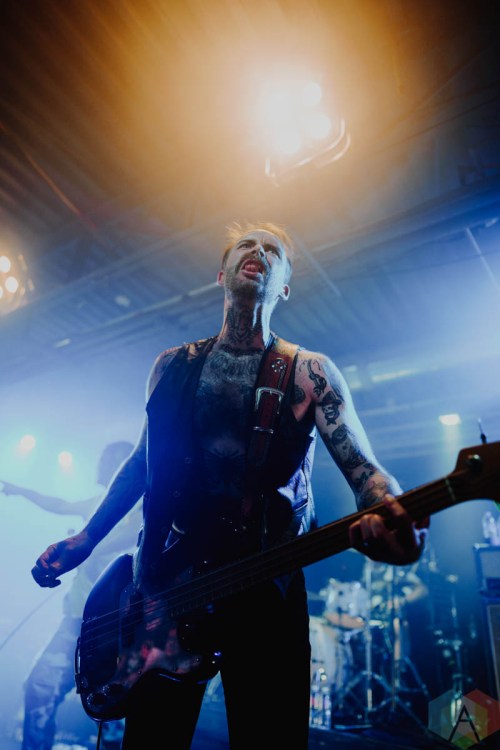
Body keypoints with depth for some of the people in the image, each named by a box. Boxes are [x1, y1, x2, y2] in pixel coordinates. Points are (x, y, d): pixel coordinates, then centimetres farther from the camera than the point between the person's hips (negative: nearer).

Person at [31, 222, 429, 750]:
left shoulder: (311, 373, -1)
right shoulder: (172, 366, 8)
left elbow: (362, 467, -9)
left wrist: (394, 519, -32)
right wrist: (85, 540, 12)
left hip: (266, 588, -2)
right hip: (164, 583, 3)